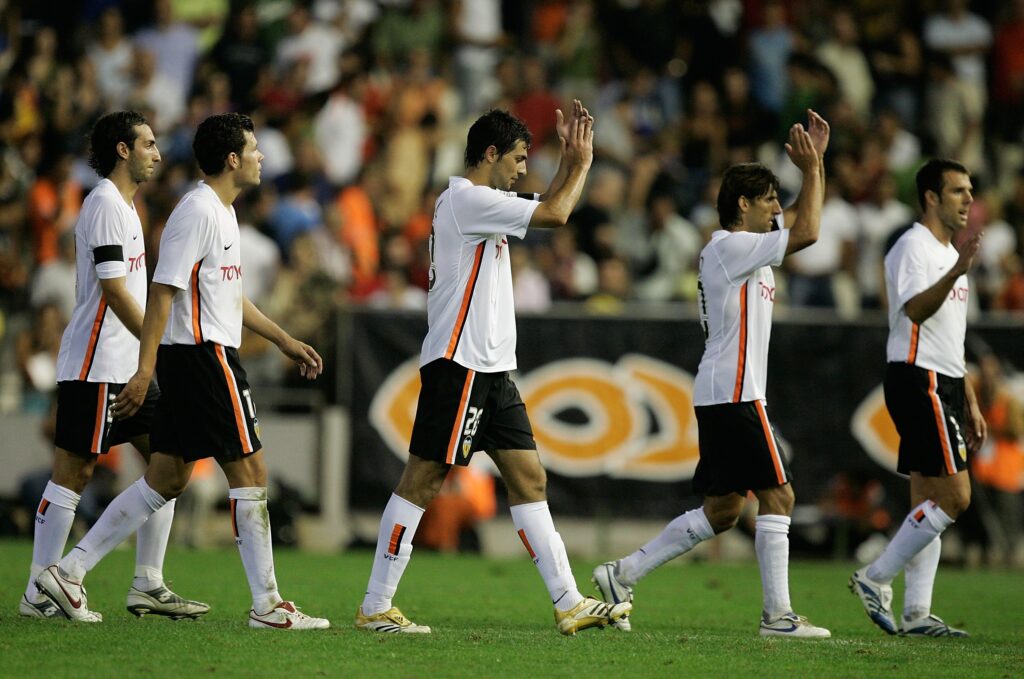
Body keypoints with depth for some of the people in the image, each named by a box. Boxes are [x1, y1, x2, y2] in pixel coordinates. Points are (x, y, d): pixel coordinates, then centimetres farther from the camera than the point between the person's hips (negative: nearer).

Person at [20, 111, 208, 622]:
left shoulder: (123, 206, 18)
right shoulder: (105, 205, -13)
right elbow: (114, 291, -19)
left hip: (127, 365, 10)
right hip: (96, 365, -10)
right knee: (73, 471, -7)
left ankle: (148, 584, 10)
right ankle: (38, 594, -4)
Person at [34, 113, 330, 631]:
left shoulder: (221, 212, 18)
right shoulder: (198, 212, -14)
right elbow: (162, 291, -19)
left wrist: (285, 342, 29)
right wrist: (146, 369, -24)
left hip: (192, 360, 10)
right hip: (203, 355, -10)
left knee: (166, 480, 10)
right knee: (249, 471, -5)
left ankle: (69, 572, 9)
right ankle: (267, 606, -1)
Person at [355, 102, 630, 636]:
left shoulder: (479, 202, 18)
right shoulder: (467, 199, -12)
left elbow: (546, 209, 33)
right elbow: (555, 214, -16)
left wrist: (570, 157, 22)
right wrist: (583, 161, -1)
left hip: (491, 370, 10)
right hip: (458, 364, -10)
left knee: (529, 478, 6)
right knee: (423, 481, -7)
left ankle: (569, 603, 5)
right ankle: (374, 608, -4)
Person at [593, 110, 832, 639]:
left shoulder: (741, 249, 19)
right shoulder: (730, 246, -11)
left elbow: (803, 226, 29)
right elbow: (806, 233, -17)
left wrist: (815, 162, 21)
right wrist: (812, 168, -6)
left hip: (722, 396, 10)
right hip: (733, 394, -10)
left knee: (721, 511, 10)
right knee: (777, 496, -8)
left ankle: (622, 575, 10)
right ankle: (777, 614, -8)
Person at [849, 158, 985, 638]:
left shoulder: (951, 254, 22)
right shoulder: (913, 247, -9)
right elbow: (916, 310, -27)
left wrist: (970, 404, 23)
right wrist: (956, 273, -42)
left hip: (943, 385, 10)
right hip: (917, 380, -10)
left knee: (928, 502, 6)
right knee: (954, 495, -14)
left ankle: (916, 614, 5)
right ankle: (875, 579, -7)